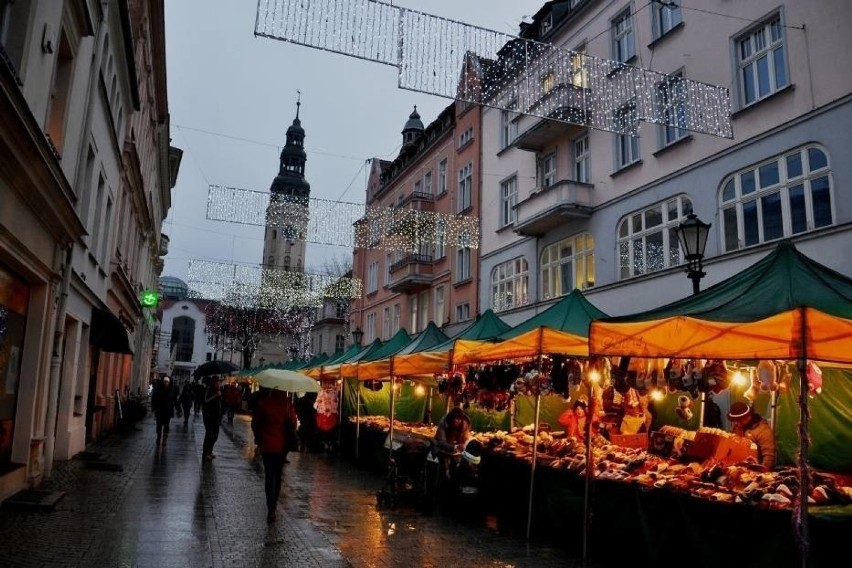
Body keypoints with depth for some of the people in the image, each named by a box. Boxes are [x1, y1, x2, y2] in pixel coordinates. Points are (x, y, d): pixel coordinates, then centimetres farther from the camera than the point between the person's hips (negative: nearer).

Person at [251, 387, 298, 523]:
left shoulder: (262, 401, -7)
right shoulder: (287, 402, -7)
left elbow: (255, 423, -2)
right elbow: (292, 422, -7)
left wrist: (258, 438, 12)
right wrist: (290, 440, 6)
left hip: (266, 443, -1)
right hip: (282, 444, 1)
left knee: (269, 475, 3)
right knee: (277, 474, 18)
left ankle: (271, 509, -9)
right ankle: (273, 504, 28)